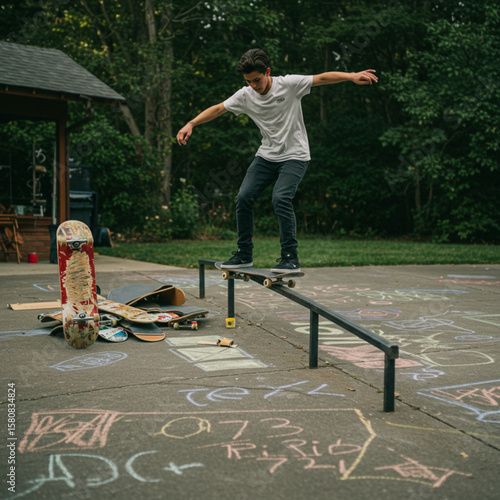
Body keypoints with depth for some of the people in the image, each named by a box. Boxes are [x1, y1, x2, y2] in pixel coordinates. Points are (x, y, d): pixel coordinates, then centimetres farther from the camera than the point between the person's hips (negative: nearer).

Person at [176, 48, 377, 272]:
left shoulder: (289, 84, -13)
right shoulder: (245, 95, -1)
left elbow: (322, 78, -18)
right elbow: (217, 109, 2)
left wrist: (352, 76, -31)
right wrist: (190, 124, -9)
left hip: (294, 156, -5)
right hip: (266, 156, 5)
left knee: (281, 198, -25)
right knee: (244, 197, -9)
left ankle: (291, 258, -15)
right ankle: (244, 255, 6)